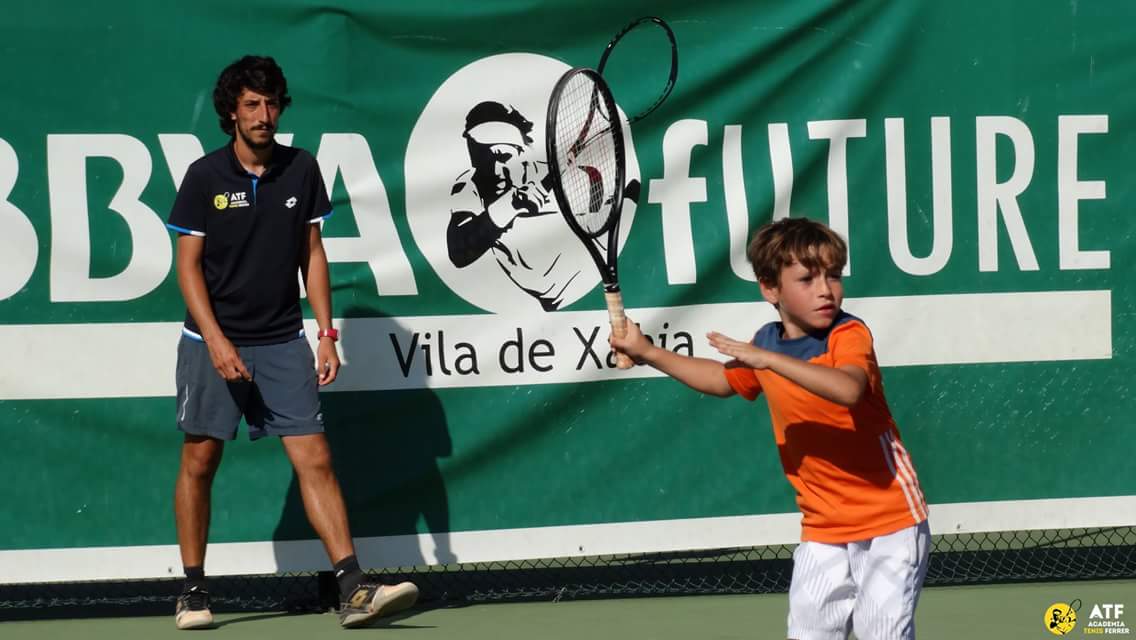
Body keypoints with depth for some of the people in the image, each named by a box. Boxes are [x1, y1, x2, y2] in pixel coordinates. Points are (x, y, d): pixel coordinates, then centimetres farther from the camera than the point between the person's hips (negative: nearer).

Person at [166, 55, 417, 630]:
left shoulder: (301, 169, 3)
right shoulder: (204, 176, -4)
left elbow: (312, 255, 9)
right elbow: (189, 264, -4)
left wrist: (327, 334, 3)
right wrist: (218, 341, -14)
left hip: (283, 343, 2)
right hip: (213, 340, -2)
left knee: (315, 459, -7)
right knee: (199, 461, 3)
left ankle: (353, 589, -12)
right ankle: (193, 591, 15)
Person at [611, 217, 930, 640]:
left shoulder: (848, 334, -16)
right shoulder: (766, 343, 4)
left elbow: (848, 389, -38)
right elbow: (724, 380, 25)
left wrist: (768, 359, -39)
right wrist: (648, 353, 20)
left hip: (888, 520, -6)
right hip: (823, 527, 6)